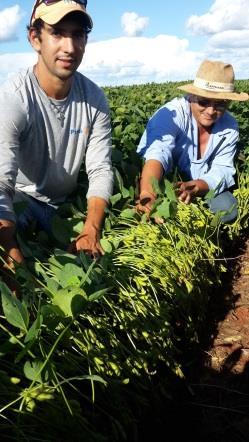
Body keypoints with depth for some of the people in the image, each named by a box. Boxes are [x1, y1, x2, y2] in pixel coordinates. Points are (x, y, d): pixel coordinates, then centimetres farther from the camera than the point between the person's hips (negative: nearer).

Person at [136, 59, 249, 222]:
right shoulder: (173, 114, -26)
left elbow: (222, 170, -14)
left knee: (227, 208, -22)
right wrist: (147, 193, -65)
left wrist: (194, 187, -37)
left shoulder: (230, 126, -9)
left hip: (200, 190, 4)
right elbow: (158, 152, -44)